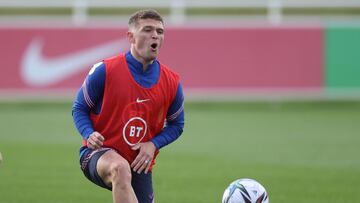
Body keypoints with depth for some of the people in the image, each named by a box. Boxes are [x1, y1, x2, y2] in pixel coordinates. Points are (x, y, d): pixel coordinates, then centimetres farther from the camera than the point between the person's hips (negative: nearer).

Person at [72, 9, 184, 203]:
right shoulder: (105, 70, -11)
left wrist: (153, 144, -7)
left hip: (140, 164, 5)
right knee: (120, 168, -39)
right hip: (98, 153, -4)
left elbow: (176, 125, 12)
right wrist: (89, 134, -20)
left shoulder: (171, 83, -1)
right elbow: (79, 108, 0)